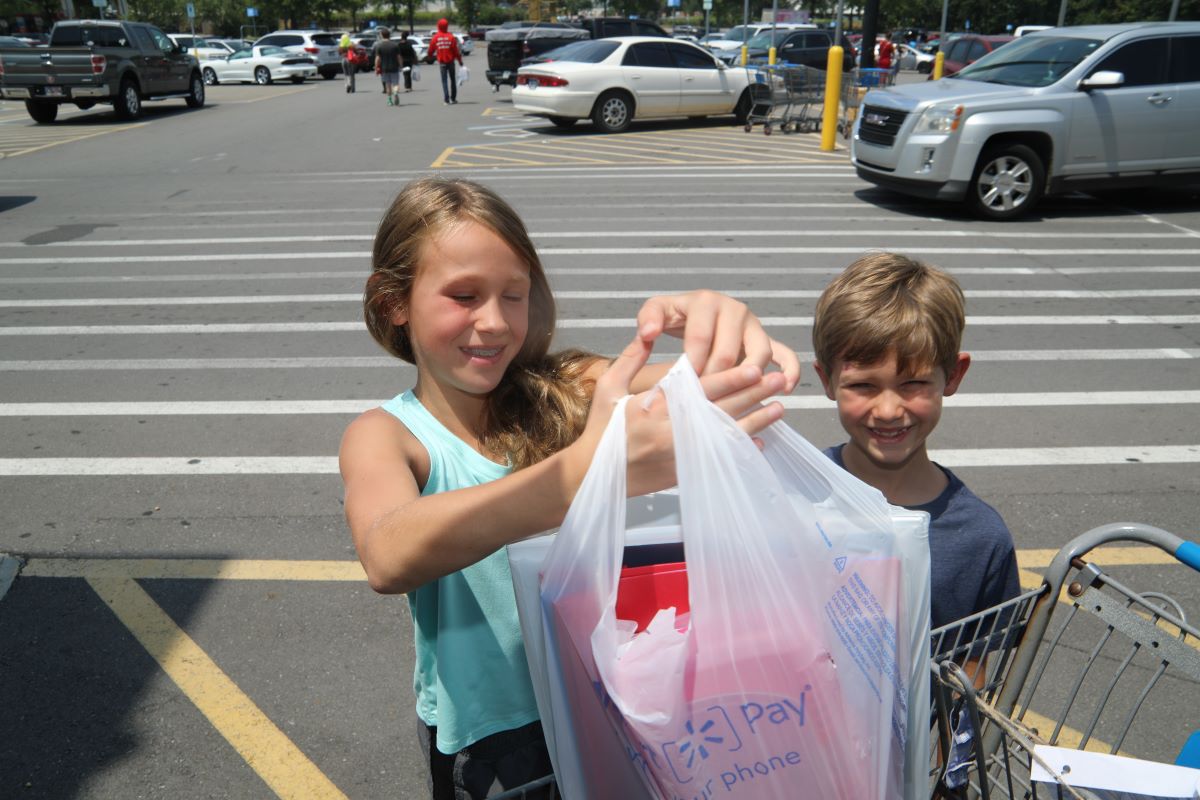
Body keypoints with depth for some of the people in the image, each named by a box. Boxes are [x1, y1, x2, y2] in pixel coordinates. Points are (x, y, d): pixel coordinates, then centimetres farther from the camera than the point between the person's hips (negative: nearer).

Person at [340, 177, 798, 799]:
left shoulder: (564, 391, -8)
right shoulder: (385, 434, -16)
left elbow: (703, 387, -22)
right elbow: (388, 558, -38)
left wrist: (724, 322, -47)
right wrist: (588, 469, -53)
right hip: (485, 730, -2)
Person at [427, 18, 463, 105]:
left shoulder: (435, 38, -3)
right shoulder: (451, 37, -8)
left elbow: (431, 50, 5)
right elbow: (456, 50, -7)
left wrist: (431, 56, 27)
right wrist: (460, 60, 3)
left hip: (441, 62, 0)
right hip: (451, 61, 0)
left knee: (444, 80, 3)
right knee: (452, 80, 13)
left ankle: (446, 99, -6)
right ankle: (453, 98, 16)